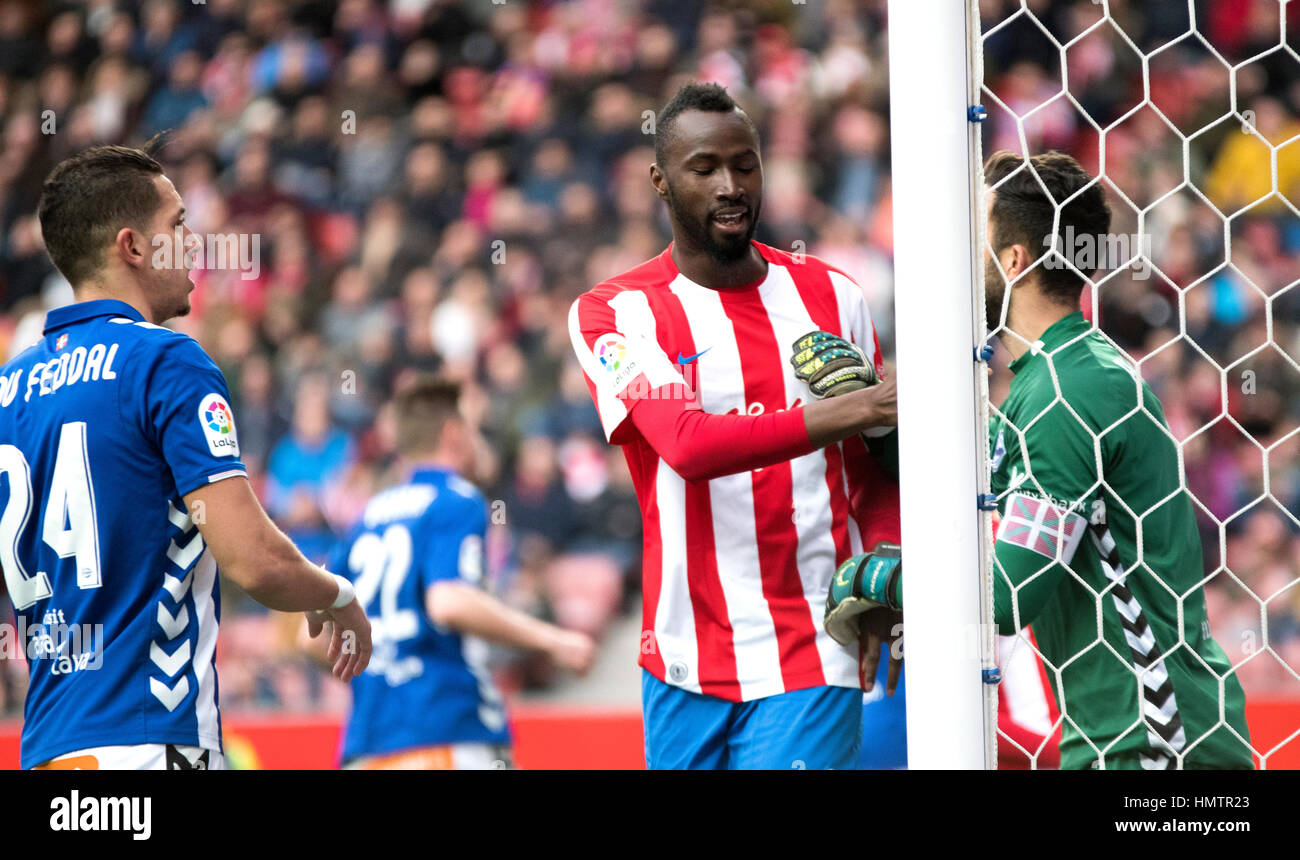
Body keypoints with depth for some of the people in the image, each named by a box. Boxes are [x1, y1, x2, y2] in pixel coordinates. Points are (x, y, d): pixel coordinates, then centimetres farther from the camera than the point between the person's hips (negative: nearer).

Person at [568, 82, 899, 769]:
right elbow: (688, 444, -18)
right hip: (683, 663, 0)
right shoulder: (612, 312, -1)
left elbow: (875, 472, 14)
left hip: (809, 659, 1)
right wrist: (843, 414, -27)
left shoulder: (832, 297, 9)